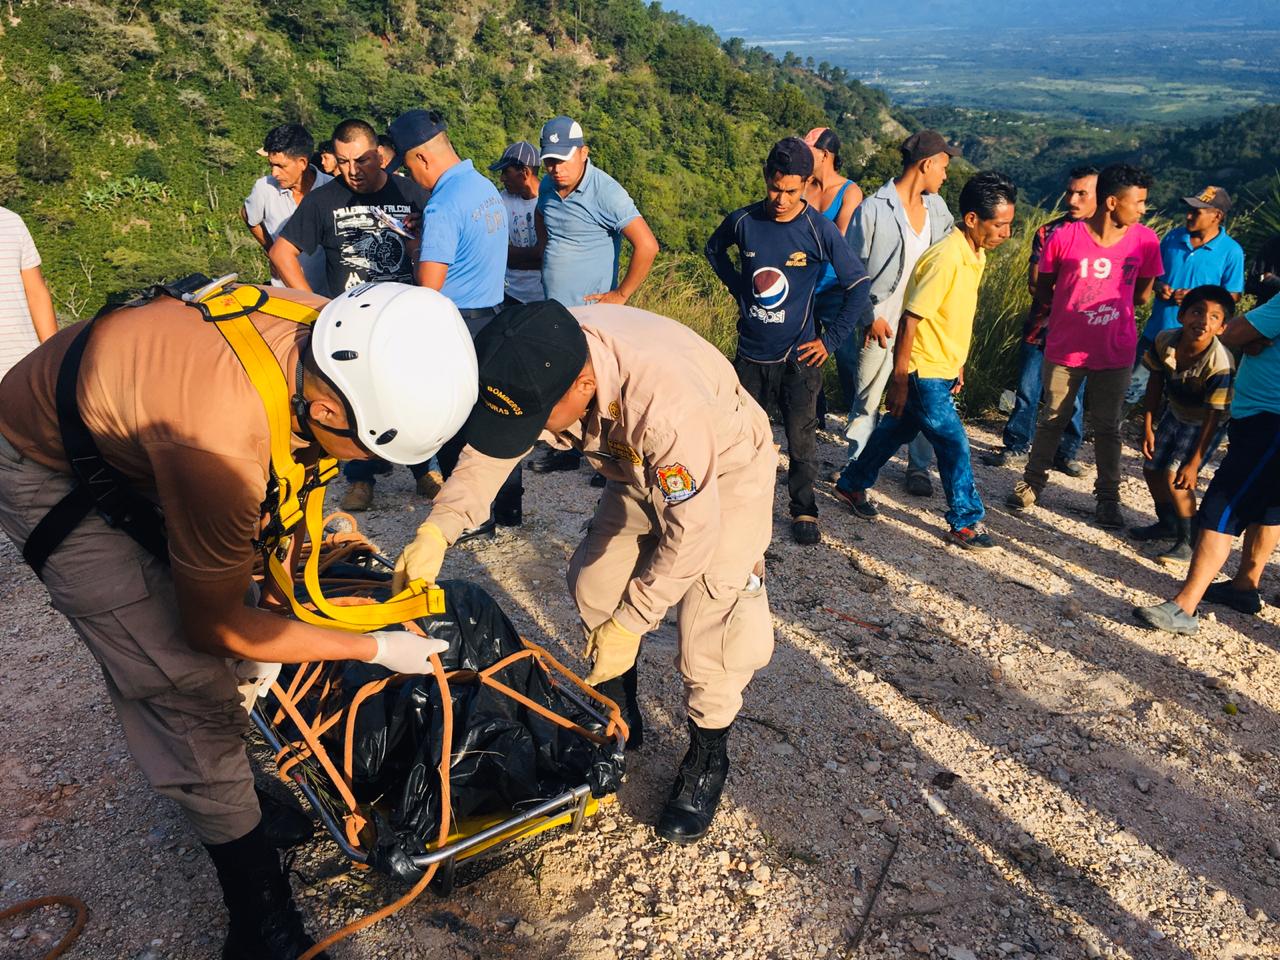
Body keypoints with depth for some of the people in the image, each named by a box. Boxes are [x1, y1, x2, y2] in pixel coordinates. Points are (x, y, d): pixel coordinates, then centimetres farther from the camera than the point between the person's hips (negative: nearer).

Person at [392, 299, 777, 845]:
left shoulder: (667, 401, -44)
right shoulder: (541, 360, -25)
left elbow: (692, 531, -32)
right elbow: (488, 449, -9)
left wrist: (630, 623, -23)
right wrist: (437, 531, -22)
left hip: (726, 474, -6)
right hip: (644, 470, 7)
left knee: (707, 630, -11)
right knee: (595, 589, 7)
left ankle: (707, 758, 16)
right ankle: (619, 721, 30)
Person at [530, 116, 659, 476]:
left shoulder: (605, 192, -17)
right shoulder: (547, 187, 6)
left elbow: (647, 245, -22)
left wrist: (620, 295, -17)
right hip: (553, 310, 8)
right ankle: (565, 450, 32)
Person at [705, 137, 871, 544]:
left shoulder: (820, 230, -11)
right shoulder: (743, 221, -6)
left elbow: (859, 285, -3)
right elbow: (714, 249, 17)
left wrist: (831, 340, -7)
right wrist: (738, 286, 4)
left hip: (798, 357, -2)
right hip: (751, 353, 2)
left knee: (801, 441, 5)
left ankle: (803, 510, 24)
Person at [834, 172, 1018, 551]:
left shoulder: (976, 254, 5)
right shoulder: (946, 259, -24)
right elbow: (910, 321, -23)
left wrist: (957, 366, 20)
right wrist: (899, 382, -20)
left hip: (942, 371, 9)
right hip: (924, 373, -9)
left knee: (897, 430, 19)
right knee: (954, 445, 0)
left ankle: (852, 485, 35)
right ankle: (966, 522, 15)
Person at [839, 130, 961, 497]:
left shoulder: (937, 208, 8)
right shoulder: (874, 209, -9)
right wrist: (870, 316, -11)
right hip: (881, 322, -5)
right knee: (868, 398, 6)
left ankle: (919, 467, 23)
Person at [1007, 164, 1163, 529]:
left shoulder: (1145, 240, -7)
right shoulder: (1065, 237, -14)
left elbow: (1143, 293, 6)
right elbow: (1043, 288, 0)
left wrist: (1112, 308, 1)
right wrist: (1073, 309, -4)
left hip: (1115, 351, 1)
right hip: (1066, 346, -1)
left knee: (1107, 427, 11)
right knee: (1053, 419, 13)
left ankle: (1108, 497, 24)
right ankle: (1032, 481, 30)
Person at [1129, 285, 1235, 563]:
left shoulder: (1221, 364, -34)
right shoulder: (1164, 341, -22)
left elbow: (1213, 416, -26)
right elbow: (1155, 382, -5)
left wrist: (1194, 463, -22)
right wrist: (1148, 427, -3)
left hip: (1204, 423, -6)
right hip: (1173, 412, 6)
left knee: (1175, 476, -15)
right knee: (1151, 469, 12)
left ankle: (1189, 542, 4)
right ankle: (1167, 524, 38)